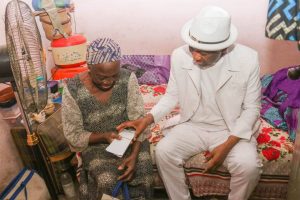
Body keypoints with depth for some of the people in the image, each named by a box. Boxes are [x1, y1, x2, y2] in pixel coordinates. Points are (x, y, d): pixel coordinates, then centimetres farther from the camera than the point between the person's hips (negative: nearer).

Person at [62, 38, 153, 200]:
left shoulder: (128, 79, -14)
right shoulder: (73, 90, -17)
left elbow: (138, 120, -11)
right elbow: (73, 136, -9)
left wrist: (134, 154, -24)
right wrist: (103, 136, -24)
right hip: (95, 143, -1)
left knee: (142, 173, -22)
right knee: (106, 180, -26)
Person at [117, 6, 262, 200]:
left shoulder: (248, 59, -18)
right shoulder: (179, 56, -14)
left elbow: (251, 108, -9)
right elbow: (172, 96, 0)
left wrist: (227, 145, -19)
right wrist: (147, 119, -16)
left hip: (232, 130, -1)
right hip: (192, 126, 2)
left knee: (248, 166, -27)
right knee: (163, 151, -22)